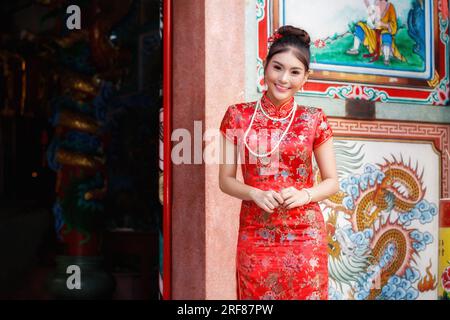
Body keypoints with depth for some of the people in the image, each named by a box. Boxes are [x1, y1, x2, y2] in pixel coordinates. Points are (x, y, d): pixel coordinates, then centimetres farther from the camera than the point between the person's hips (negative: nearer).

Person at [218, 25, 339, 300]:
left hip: (304, 235, 0)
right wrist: (256, 193, -15)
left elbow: (332, 182, 4)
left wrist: (304, 195, -15)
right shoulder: (238, 116, 1)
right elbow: (226, 180, 4)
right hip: (255, 235, 0)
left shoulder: (314, 119, 0)